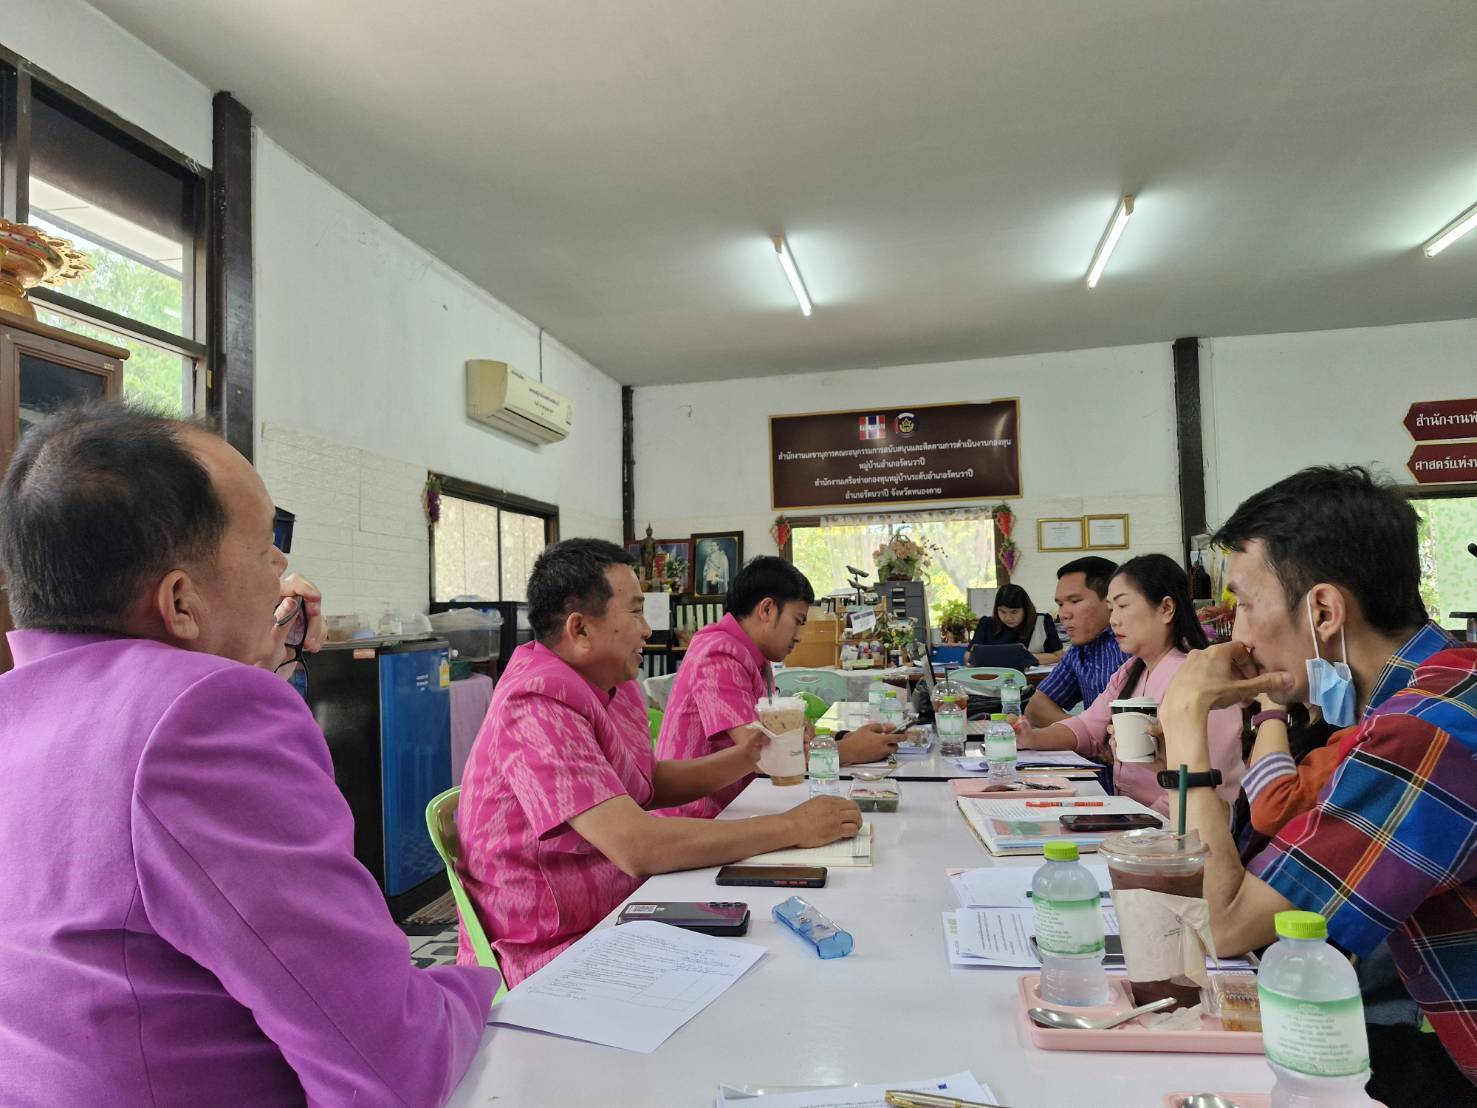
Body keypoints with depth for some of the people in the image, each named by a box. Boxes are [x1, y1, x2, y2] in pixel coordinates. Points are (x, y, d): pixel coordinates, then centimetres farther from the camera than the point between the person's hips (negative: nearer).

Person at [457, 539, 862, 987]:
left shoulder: (610, 684, 4)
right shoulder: (541, 707, -25)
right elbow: (637, 846, -31)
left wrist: (747, 756, 1)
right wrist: (791, 828, -22)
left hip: (617, 917, 8)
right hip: (553, 958, -8)